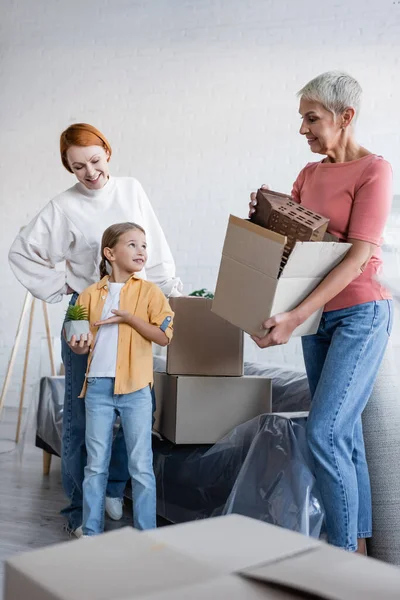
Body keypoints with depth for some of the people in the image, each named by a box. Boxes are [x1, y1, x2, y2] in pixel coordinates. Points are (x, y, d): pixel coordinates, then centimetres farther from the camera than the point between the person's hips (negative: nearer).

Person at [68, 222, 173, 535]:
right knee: (96, 466, 10)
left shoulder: (149, 292, 0)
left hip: (135, 389, -2)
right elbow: (82, 339, 12)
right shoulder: (91, 294, 6)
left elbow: (163, 336, -7)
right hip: (98, 387, 2)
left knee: (141, 466, 2)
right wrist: (79, 346, -10)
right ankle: (92, 533, 22)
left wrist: (129, 318, -16)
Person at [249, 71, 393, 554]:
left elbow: (357, 256, -20)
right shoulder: (309, 174, 12)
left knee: (323, 433, -14)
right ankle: (359, 545, 23)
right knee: (344, 433, 11)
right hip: (319, 315, 7)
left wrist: (295, 317, -26)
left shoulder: (373, 170, -11)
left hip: (360, 313, -7)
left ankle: (345, 553, 0)